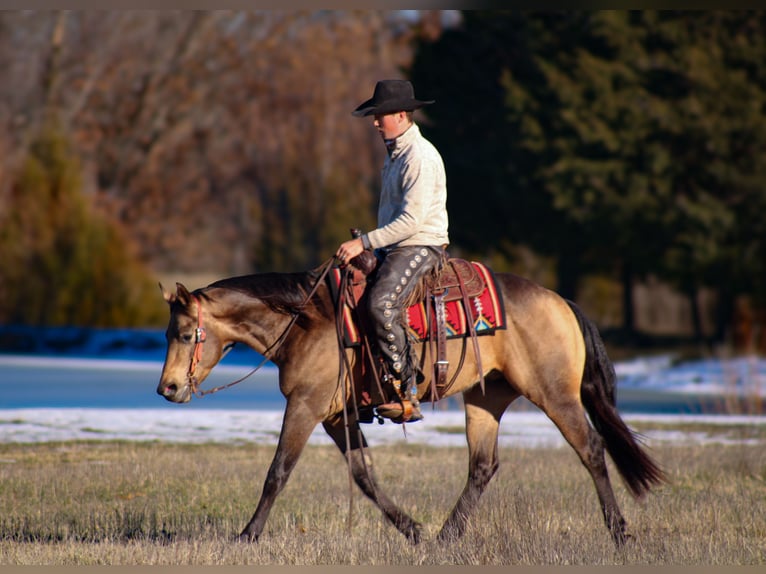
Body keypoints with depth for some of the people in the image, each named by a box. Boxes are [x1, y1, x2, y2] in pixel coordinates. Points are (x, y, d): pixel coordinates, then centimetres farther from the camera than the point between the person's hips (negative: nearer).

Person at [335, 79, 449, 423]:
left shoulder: (420, 156, -16)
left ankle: (407, 392, -27)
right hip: (395, 249, 10)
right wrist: (368, 246, 16)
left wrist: (364, 243, -21)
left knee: (381, 305, -30)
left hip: (421, 247, -10)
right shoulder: (395, 153, 16)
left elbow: (412, 220, -22)